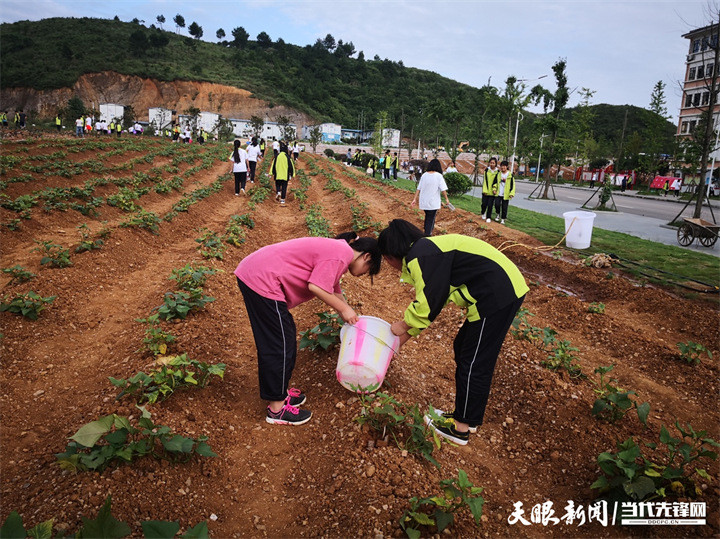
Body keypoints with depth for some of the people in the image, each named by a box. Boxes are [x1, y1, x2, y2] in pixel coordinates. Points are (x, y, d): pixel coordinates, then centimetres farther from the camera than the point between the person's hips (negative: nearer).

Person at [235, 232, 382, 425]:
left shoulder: (336, 249, 20)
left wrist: (350, 317, 31)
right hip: (262, 282, -11)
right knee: (280, 345, -1)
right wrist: (344, 309, -7)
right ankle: (277, 409, 12)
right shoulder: (342, 255, -12)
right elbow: (315, 287, -20)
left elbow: (334, 291, 28)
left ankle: (279, 392, 34)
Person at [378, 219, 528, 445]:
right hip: (505, 289, 10)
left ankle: (461, 428, 18)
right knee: (463, 348, 19)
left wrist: (404, 325, 2)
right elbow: (427, 302, 22)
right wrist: (404, 337, 25)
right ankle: (466, 417, 32)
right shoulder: (427, 250, 18)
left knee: (473, 363, 2)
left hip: (497, 295, -10)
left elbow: (429, 302, -16)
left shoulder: (419, 256, -13)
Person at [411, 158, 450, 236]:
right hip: (433, 203, -5)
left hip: (423, 202, 5)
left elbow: (418, 188, 4)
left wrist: (415, 199, 7)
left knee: (427, 217, 23)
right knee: (431, 219, 4)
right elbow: (443, 189, -11)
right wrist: (446, 199, 0)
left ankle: (426, 232, 34)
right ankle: (428, 234, 1)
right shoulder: (439, 176, -10)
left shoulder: (424, 175, 2)